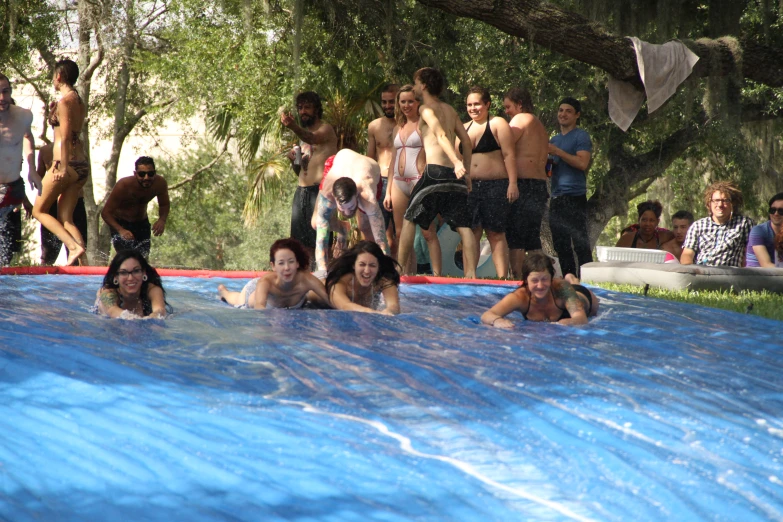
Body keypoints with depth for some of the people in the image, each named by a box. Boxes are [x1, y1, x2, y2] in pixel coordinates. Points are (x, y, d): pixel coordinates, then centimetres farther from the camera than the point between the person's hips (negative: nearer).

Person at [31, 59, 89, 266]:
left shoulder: (64, 101, -10)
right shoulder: (79, 102, 16)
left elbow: (65, 137, -17)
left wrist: (63, 167, -21)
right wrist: (54, 115, 18)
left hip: (67, 164, -8)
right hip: (82, 165, 8)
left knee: (39, 211, 3)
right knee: (65, 218, 8)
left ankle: (73, 246, -15)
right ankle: (82, 260, -5)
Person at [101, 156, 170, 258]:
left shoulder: (160, 183, -20)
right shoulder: (123, 186, -33)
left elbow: (165, 205, 1)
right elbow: (106, 212, -27)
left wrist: (162, 220, -22)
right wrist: (121, 230, -43)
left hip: (142, 222, 5)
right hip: (120, 223, -5)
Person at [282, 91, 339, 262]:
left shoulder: (326, 129, -1)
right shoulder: (303, 134, 22)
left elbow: (313, 138, -26)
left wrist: (293, 126, -45)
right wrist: (294, 160, 5)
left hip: (320, 190, -8)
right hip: (301, 191, 8)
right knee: (302, 242, 3)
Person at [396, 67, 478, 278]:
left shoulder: (426, 108, -1)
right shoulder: (449, 110, 20)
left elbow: (440, 134, -16)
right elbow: (466, 140, 19)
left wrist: (456, 162, -30)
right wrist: (466, 171, 21)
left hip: (435, 170, -6)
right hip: (454, 173, 6)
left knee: (410, 219, 6)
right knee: (463, 225, 1)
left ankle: (399, 267, 7)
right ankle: (471, 273, -7)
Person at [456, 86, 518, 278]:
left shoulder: (497, 124, 1)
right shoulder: (464, 129, 18)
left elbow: (509, 155, -5)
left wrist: (512, 183, -13)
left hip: (495, 186, -5)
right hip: (469, 187, 5)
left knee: (496, 234, -5)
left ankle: (502, 278, -6)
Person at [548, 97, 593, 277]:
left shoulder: (581, 136, -1)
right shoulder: (554, 140, 22)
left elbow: (582, 163, -16)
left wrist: (557, 152, -15)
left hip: (574, 196, -8)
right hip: (556, 198, 8)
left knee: (580, 242, -11)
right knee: (560, 244, 8)